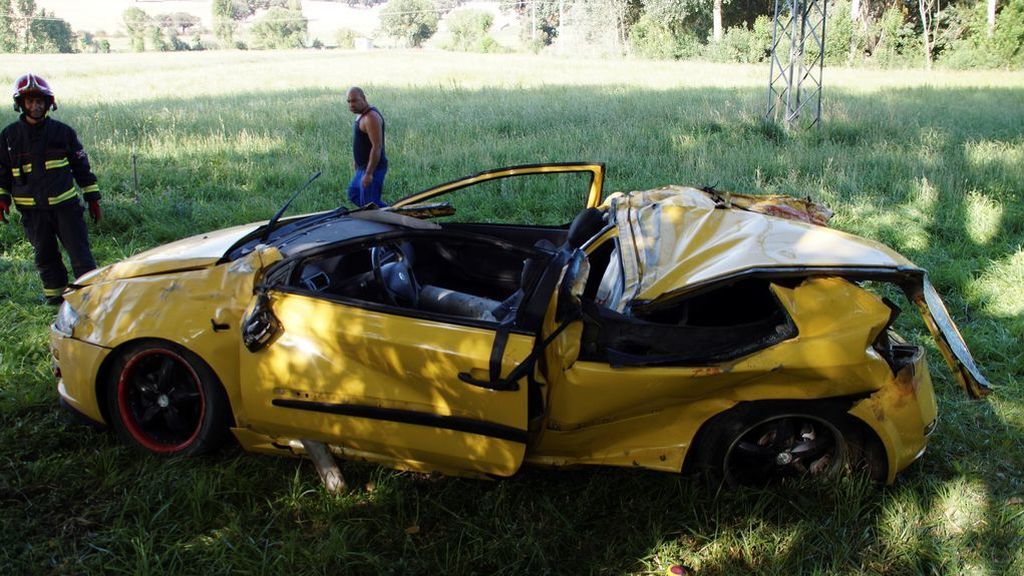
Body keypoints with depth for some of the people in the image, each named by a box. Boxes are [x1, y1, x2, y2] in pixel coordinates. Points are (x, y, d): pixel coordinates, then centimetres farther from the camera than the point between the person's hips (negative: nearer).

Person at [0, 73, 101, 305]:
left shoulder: (63, 131, 2)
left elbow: (82, 166, 7)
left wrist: (93, 199, 7)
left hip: (66, 205, -1)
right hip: (32, 211, 2)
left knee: (80, 254, -4)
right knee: (45, 257, 10)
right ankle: (54, 297, 21)